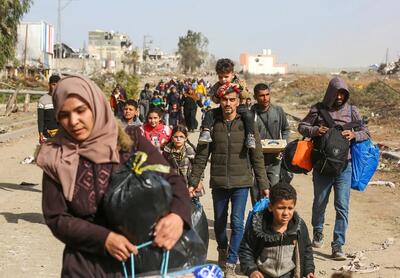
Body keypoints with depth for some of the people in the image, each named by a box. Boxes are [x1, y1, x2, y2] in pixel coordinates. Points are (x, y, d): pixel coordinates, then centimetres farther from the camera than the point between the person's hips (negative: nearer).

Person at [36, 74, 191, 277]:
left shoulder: (130, 141, -6)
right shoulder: (56, 159, -4)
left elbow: (171, 180, -5)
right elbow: (56, 219, -4)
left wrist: (177, 214, -27)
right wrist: (104, 238, -19)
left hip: (139, 259, 0)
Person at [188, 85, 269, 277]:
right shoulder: (212, 124, 1)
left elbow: (257, 157, 1)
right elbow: (201, 156, 3)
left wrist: (263, 184, -1)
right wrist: (193, 182, -1)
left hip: (241, 182, -2)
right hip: (218, 183, 2)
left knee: (237, 222, -9)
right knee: (219, 223, 14)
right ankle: (223, 250, 42)